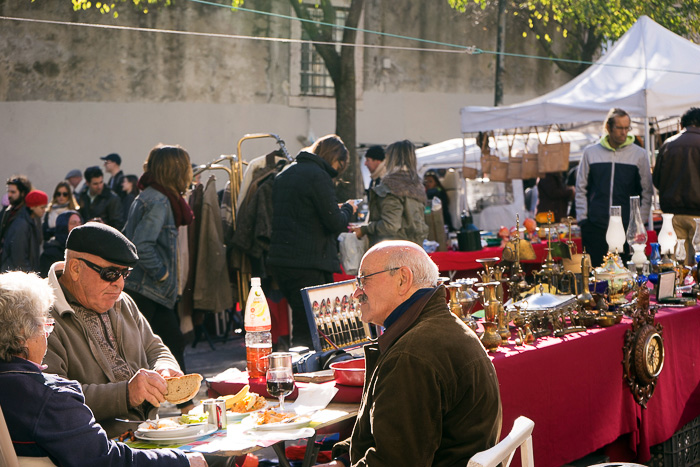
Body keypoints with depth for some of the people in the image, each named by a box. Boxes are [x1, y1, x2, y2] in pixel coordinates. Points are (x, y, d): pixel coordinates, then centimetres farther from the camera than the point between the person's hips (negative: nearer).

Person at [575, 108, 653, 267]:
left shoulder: (639, 154, 7)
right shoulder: (591, 152, 9)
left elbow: (647, 191, 9)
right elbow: (581, 189, 11)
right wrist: (582, 218, 3)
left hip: (627, 225, 0)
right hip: (595, 226, 0)